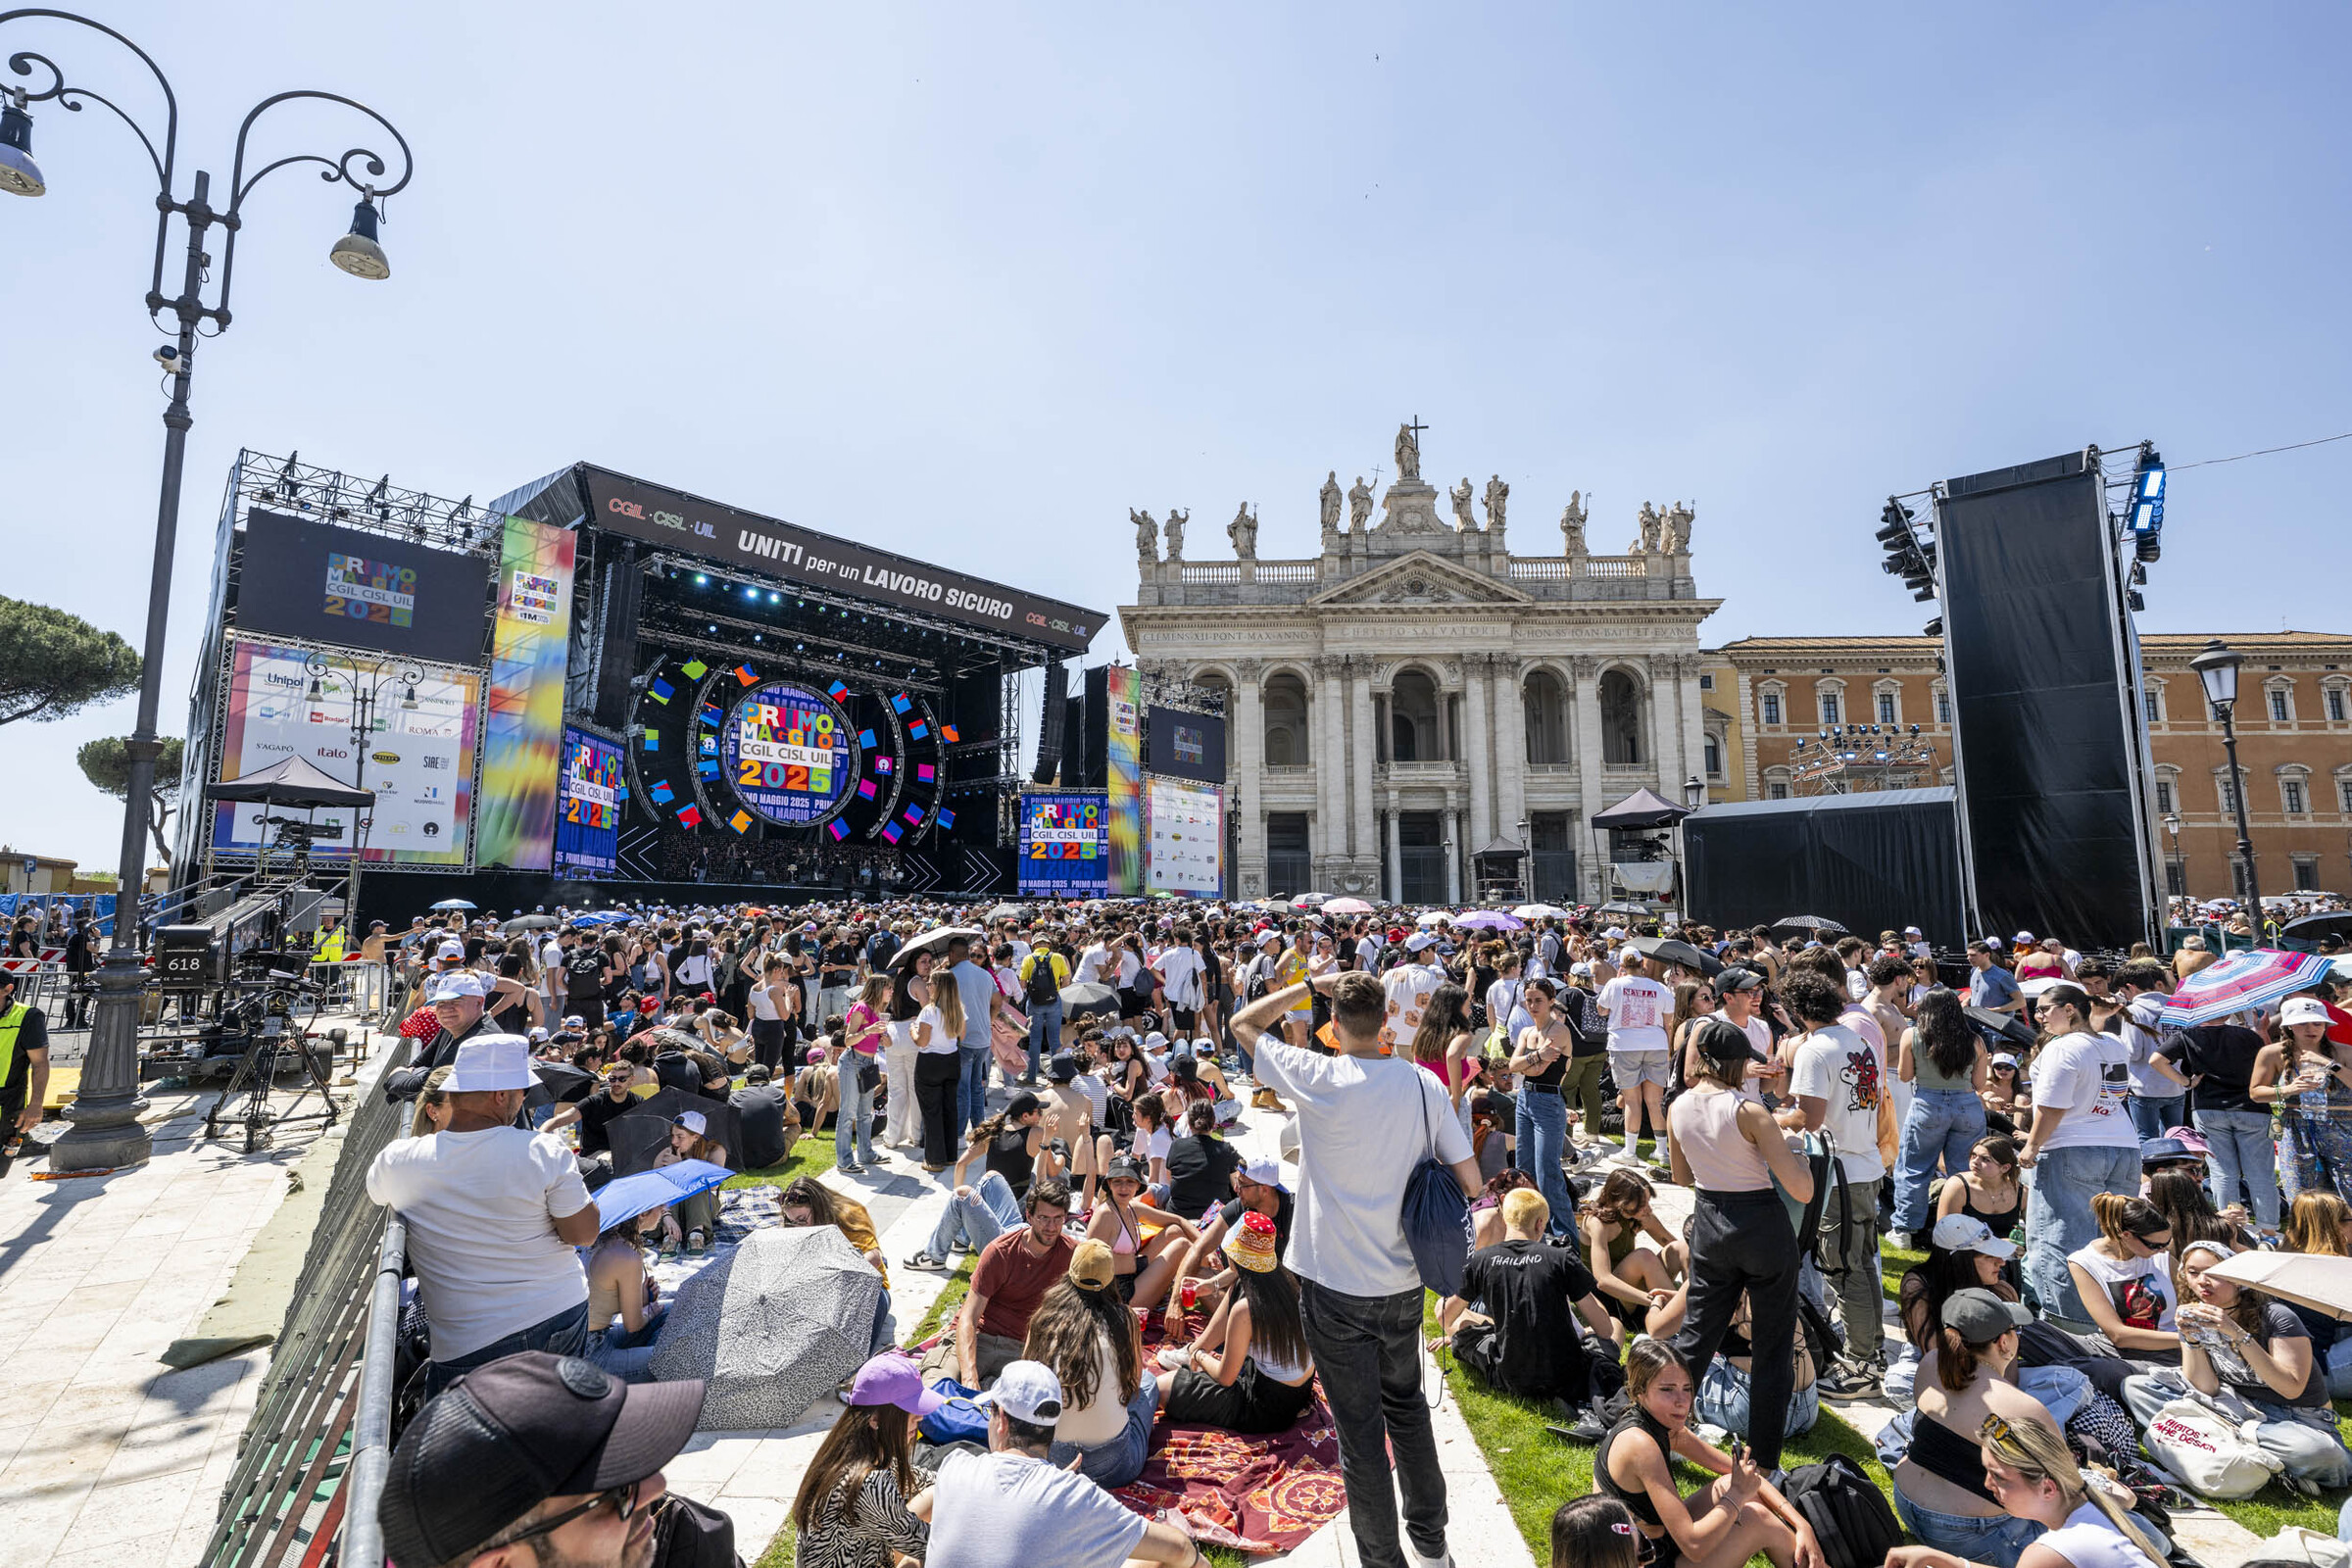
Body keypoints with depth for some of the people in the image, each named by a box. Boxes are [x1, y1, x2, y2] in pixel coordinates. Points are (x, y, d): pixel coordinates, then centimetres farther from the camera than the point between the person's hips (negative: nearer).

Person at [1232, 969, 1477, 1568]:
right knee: (1406, 1405, 25)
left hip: (1336, 1287, -4)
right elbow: (1470, 1180, -5)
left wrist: (1312, 984, -3)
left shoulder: (1319, 1080, -19)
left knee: (1359, 1428, 11)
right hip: (1403, 1282, 5)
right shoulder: (1423, 1083, -9)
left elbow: (1244, 1023, -6)